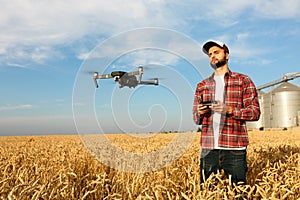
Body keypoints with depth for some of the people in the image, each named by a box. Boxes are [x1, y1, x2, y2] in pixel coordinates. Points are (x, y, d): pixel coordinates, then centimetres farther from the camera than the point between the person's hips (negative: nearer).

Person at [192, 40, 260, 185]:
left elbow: (255, 112, 0)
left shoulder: (243, 81, 7)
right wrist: (200, 113, -8)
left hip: (235, 148, -2)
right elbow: (196, 119, 15)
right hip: (208, 147, 3)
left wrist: (229, 110, -15)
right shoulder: (202, 86, 16)